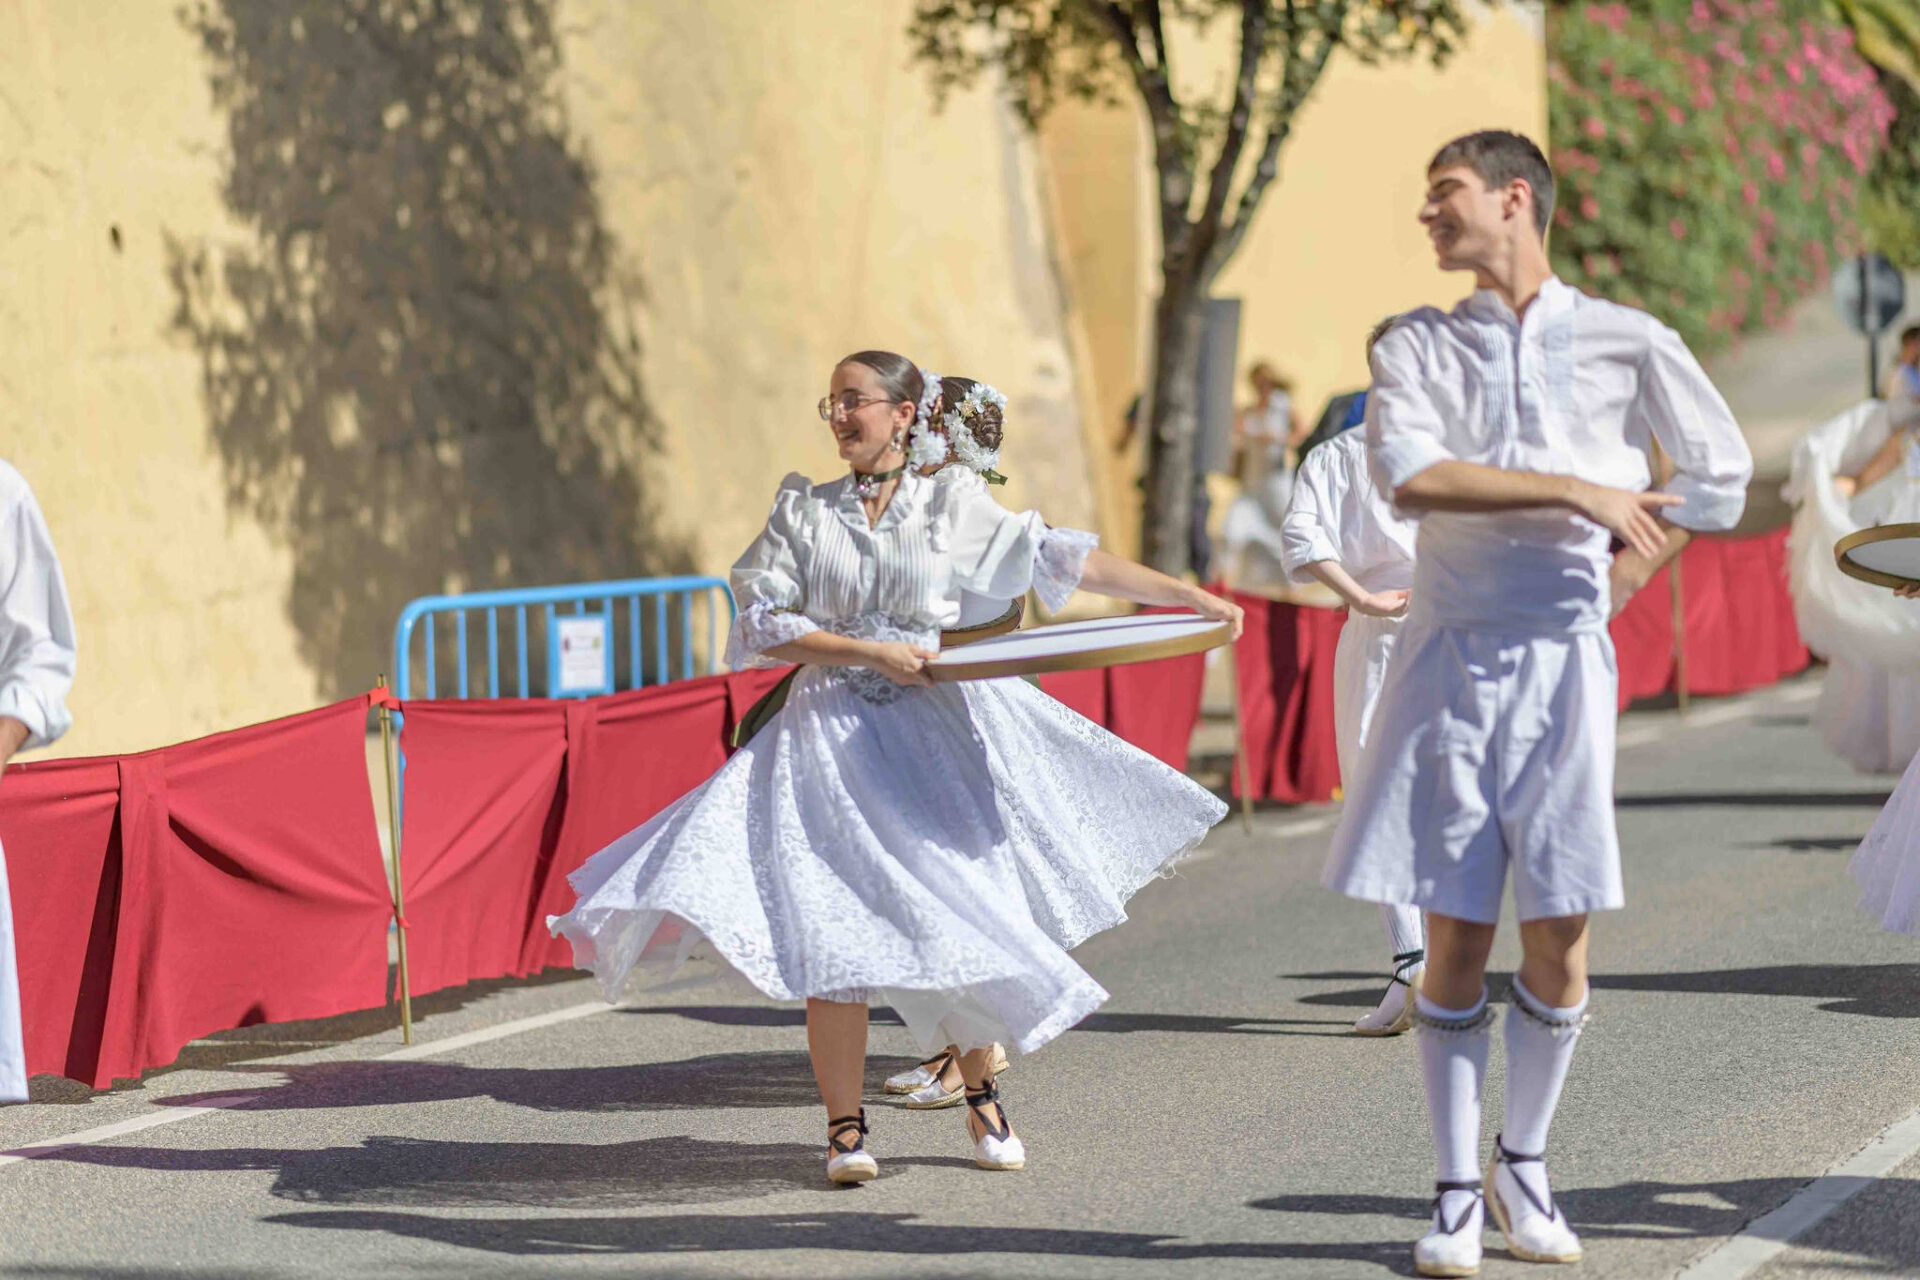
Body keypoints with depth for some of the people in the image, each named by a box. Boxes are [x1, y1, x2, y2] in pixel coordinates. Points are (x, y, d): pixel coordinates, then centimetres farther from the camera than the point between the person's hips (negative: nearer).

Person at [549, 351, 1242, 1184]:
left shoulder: (953, 508, 5)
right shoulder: (801, 511, 6)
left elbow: (1061, 559, 5)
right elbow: (761, 622, -1)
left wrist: (1190, 597, 2)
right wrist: (871, 652, -11)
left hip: (924, 734, 0)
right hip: (826, 732, 0)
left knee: (956, 913, -4)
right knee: (832, 927, -10)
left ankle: (981, 1097, 18)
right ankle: (845, 1126, -4)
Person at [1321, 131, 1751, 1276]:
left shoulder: (1626, 343, 6)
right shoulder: (1418, 348, 7)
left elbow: (1721, 473, 14)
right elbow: (1409, 474, -11)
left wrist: (1625, 576, 6)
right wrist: (1573, 492, -13)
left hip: (1563, 657, 0)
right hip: (1450, 655, 0)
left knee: (1559, 937, -1)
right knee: (1454, 939, -1)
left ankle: (1526, 1164, 19)